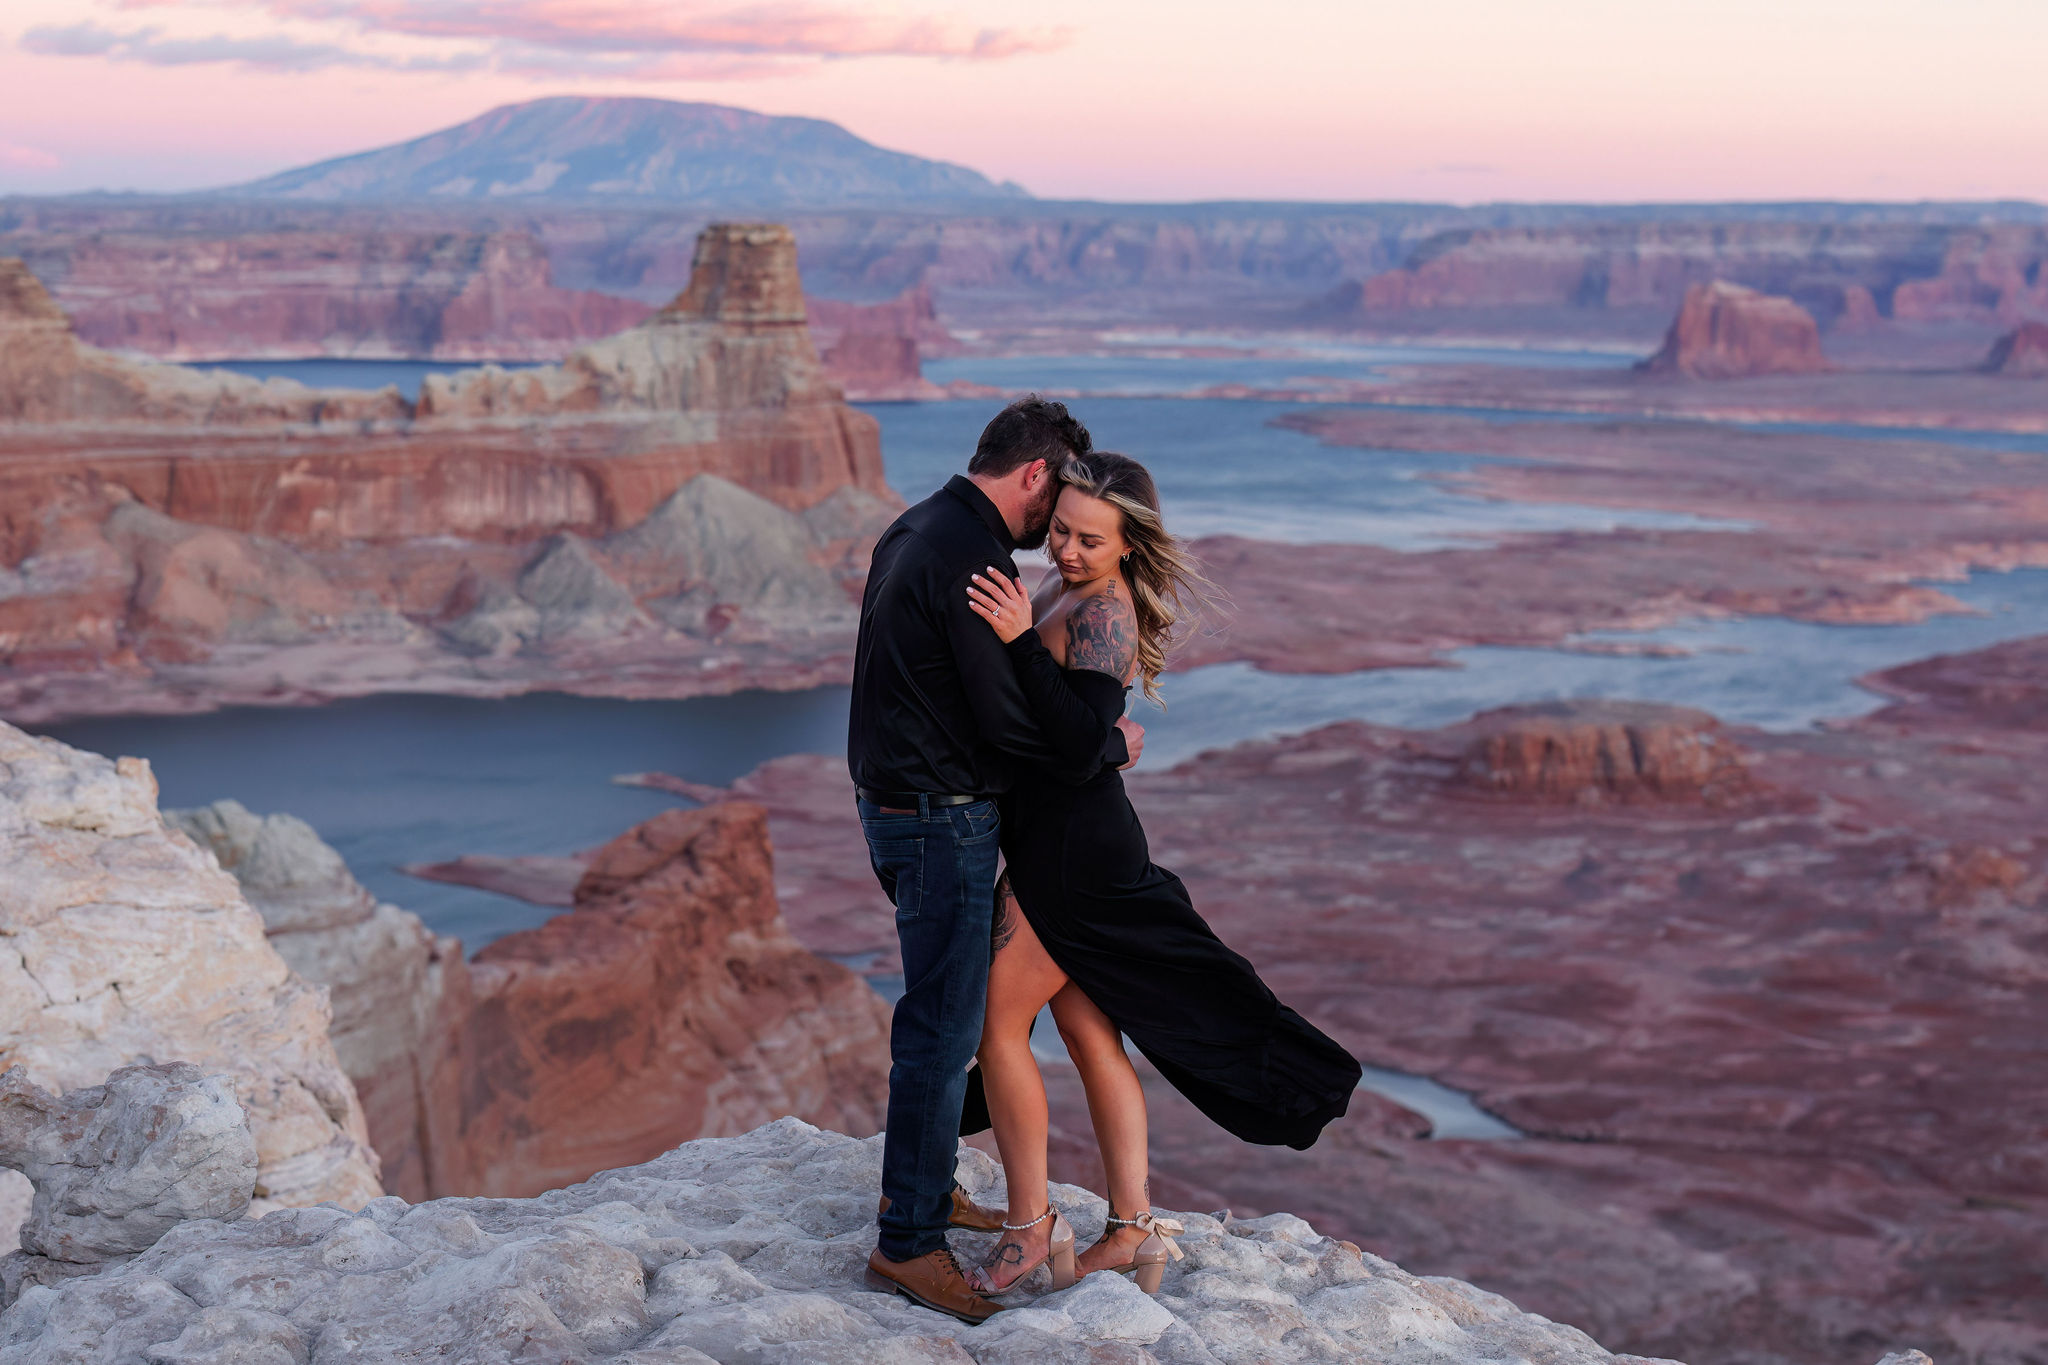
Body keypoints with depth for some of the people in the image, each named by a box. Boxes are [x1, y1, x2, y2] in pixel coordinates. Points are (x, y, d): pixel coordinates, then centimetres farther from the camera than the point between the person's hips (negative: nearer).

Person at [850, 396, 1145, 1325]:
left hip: (899, 800, 10)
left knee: (944, 1009, 21)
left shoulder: (916, 530, 12)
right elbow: (1009, 722, -22)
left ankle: (924, 1186, 33)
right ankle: (906, 1242, 2)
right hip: (943, 819, -10)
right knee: (945, 1023, -5)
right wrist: (1111, 745, -7)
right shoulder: (969, 558, -21)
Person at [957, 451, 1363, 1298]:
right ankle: (1134, 1229, 17)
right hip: (1060, 840, 10)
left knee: (997, 1024, 0)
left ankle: (1030, 1226, 10)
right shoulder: (1067, 590, 11)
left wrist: (1020, 640, -32)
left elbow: (1080, 747, -29)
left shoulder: (1102, 613, -18)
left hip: (1072, 847, -10)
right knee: (1090, 1036, 12)